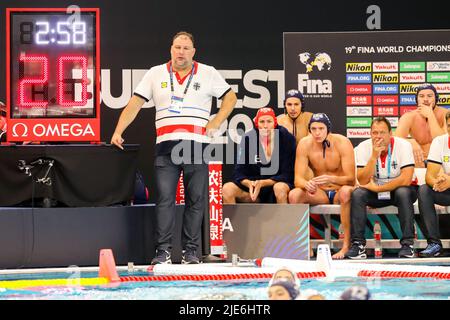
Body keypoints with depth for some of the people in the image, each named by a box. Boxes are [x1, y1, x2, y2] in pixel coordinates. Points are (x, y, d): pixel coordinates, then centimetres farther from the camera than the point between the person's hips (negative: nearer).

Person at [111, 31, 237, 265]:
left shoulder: (208, 74, 8)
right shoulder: (156, 74, 9)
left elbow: (230, 97, 15)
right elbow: (134, 104, 7)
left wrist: (215, 123, 2)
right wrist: (118, 132, -4)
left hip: (196, 144, 0)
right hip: (166, 146, 0)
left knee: (196, 200, 2)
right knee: (164, 199, -6)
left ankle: (190, 250, 8)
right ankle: (163, 251, -5)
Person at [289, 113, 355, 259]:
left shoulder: (342, 143, -18)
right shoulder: (305, 144, -10)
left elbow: (351, 179, -22)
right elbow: (298, 179, -13)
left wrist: (332, 179, -43)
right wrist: (306, 184, -39)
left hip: (340, 190, -3)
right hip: (320, 193, 3)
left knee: (346, 192, -38)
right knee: (294, 194, -25)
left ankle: (347, 245, -33)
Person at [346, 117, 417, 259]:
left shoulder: (403, 145, -19)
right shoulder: (363, 148, -12)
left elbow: (406, 179, -27)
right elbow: (363, 182, -19)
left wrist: (377, 188, -23)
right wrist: (374, 156, -29)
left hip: (401, 190, -2)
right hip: (376, 193, 3)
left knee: (403, 192, -35)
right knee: (357, 194, -25)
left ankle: (407, 244, -31)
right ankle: (358, 245, -25)